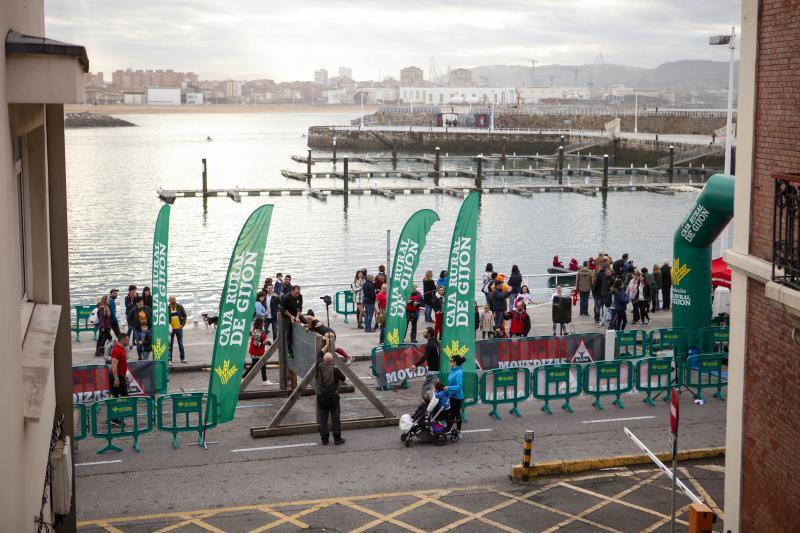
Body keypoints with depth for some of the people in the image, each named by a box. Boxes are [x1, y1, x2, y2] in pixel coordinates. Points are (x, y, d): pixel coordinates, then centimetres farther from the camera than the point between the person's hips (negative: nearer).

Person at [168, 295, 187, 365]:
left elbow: (184, 316, 6)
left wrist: (183, 324, -3)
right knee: (170, 345, 0)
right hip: (171, 329, -2)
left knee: (180, 344, 11)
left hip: (179, 328, 2)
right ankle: (169, 360, 4)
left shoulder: (180, 307, 1)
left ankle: (183, 358, 21)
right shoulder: (167, 308, -5)